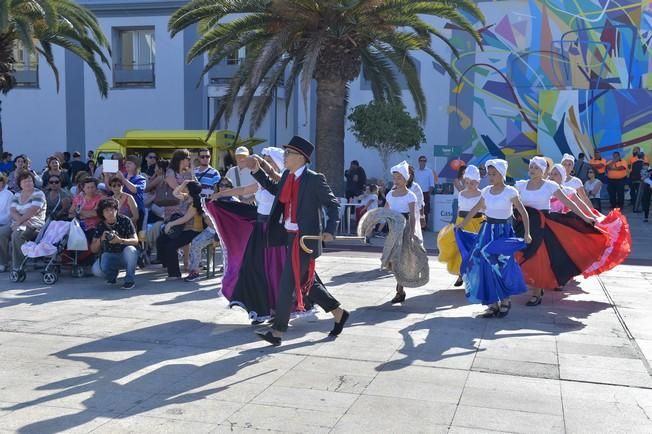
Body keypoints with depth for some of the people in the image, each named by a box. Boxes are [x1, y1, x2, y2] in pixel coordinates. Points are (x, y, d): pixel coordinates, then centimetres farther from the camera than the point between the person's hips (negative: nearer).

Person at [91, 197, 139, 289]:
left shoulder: (125, 221, -12)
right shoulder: (100, 226, -5)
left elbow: (135, 241, -15)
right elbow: (93, 249, -5)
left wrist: (120, 240, -33)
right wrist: (100, 239, -25)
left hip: (125, 255, -2)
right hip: (109, 256, 2)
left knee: (130, 249, -36)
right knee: (96, 270, -28)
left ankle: (130, 280, -17)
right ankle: (112, 274, 10)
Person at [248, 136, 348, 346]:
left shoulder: (314, 179, -13)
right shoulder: (287, 176, 8)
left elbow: (333, 204, -9)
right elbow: (275, 189, 26)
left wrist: (329, 230, -20)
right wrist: (257, 171, 18)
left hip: (305, 239, -8)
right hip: (292, 237, 8)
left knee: (288, 283, -5)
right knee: (306, 282, 16)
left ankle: (277, 331, 4)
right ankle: (338, 313, 32)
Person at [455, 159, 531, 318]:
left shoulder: (510, 192, -8)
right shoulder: (486, 191, 6)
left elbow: (523, 213, -7)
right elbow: (475, 209, 15)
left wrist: (527, 233, -16)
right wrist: (461, 224, 15)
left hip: (503, 232, -5)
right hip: (487, 230, 5)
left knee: (501, 266, -4)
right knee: (486, 266, 0)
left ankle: (505, 301, 17)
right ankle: (493, 304, 9)